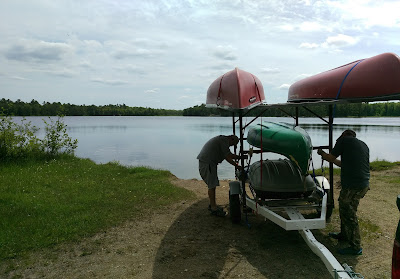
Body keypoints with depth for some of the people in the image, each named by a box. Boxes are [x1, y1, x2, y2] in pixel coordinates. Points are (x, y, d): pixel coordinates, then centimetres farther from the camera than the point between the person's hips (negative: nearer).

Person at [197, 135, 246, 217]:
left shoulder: (221, 139, 22)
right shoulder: (224, 140, -10)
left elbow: (229, 155, 24)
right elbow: (228, 157, -13)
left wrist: (242, 157, 23)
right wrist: (237, 166, -4)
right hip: (207, 163, -11)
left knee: (213, 184, 17)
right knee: (212, 185, -7)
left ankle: (212, 205, 27)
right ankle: (213, 208, -2)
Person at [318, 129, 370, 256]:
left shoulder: (344, 140, -2)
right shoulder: (363, 145, 20)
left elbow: (331, 157, 4)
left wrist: (322, 153, 24)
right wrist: (332, 160, 38)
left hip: (352, 186, -9)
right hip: (364, 184, 9)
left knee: (349, 214, 1)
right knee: (344, 208, 24)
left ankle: (355, 247, 10)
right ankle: (344, 234, 39)